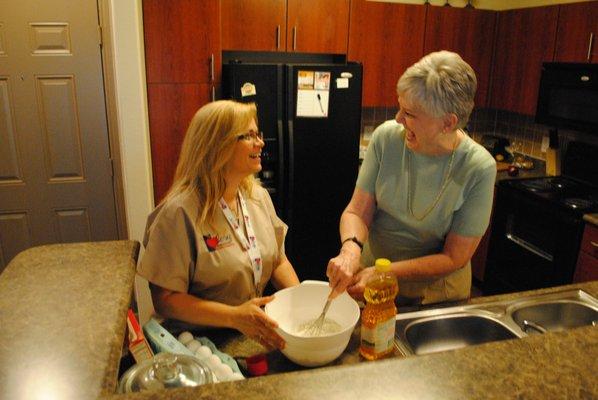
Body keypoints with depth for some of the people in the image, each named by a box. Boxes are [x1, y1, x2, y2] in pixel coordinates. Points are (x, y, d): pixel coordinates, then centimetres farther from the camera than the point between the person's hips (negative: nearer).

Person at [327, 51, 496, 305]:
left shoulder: (479, 168, -23)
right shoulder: (386, 136, -17)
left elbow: (454, 258, -18)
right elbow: (357, 212, -13)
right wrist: (351, 249, -34)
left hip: (436, 289, -2)